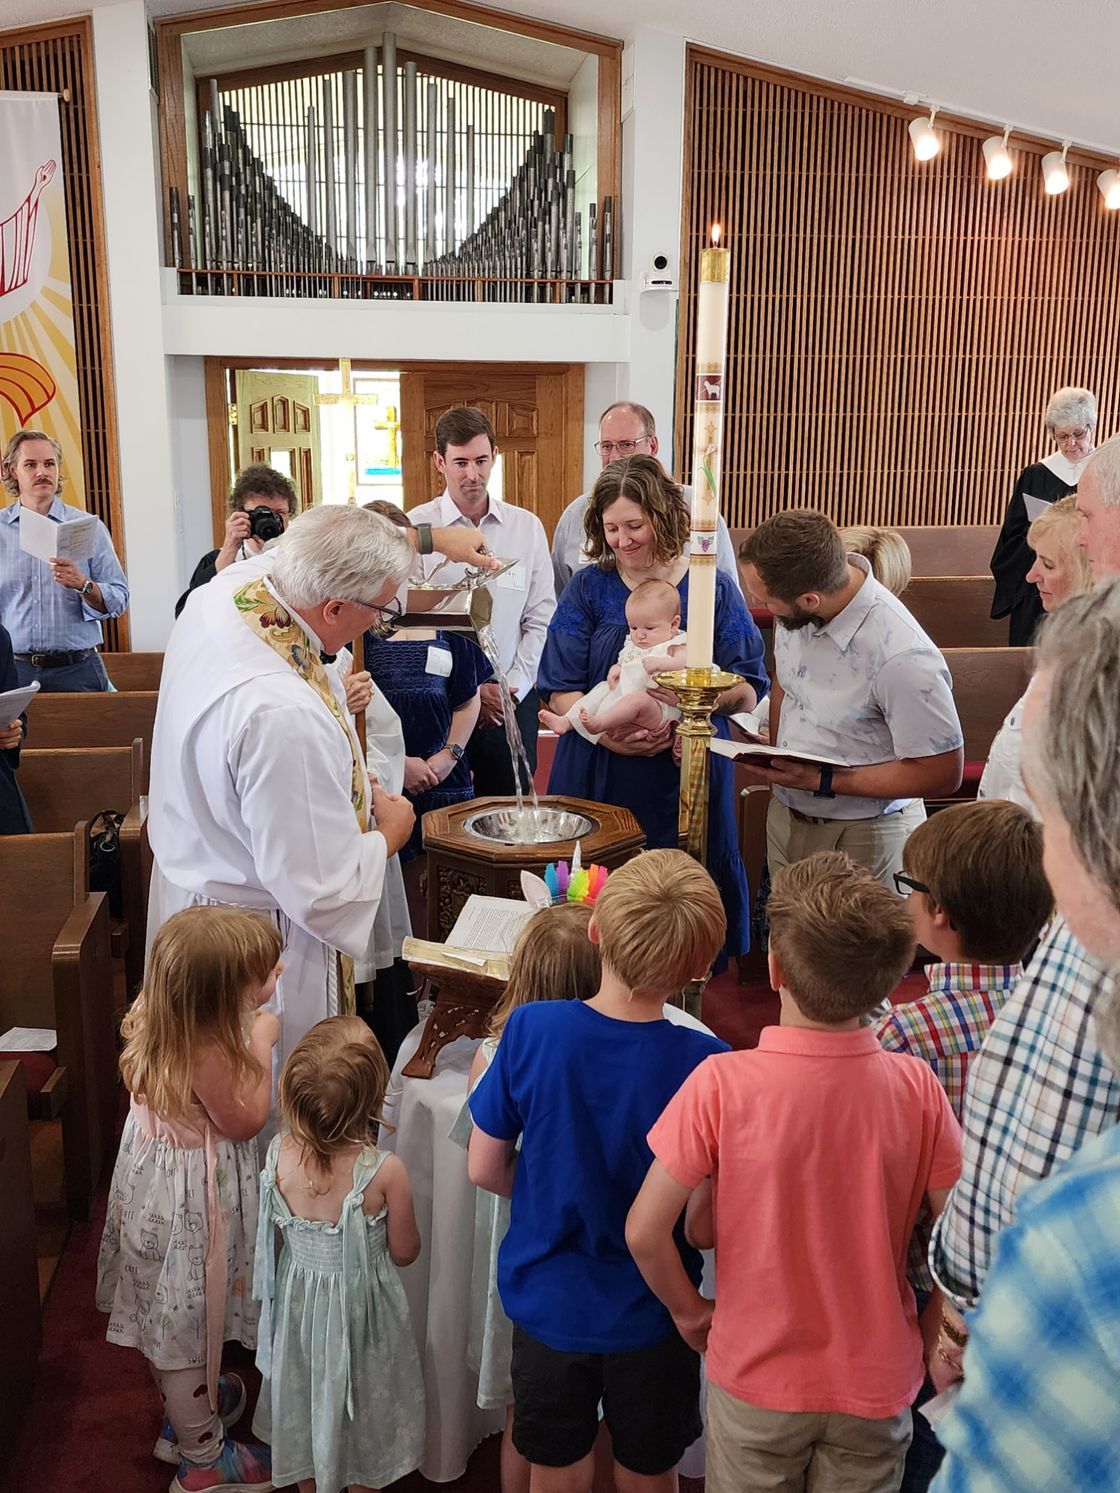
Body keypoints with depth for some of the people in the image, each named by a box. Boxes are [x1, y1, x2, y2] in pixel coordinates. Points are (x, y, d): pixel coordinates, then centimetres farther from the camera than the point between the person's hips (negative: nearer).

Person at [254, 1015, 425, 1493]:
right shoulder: (385, 1172, -30)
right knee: (359, 1408, 23)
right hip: (361, 1306, -3)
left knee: (305, 1401, 28)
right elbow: (404, 1252, -15)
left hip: (299, 1299, 3)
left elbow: (281, 1233, -4)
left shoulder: (280, 1155, -21)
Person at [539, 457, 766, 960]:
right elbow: (560, 691, 0)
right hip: (599, 779, 1)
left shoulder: (712, 588, 4)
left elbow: (748, 691, -1)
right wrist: (605, 731, -18)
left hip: (688, 779, 0)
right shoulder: (589, 587, 5)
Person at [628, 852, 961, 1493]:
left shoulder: (720, 1085, -24)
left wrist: (689, 1308, 0)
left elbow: (645, 1232, -19)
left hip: (755, 1378, -1)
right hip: (876, 1386, 2)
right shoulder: (917, 1088, -18)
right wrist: (937, 1328, 8)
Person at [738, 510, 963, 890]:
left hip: (860, 838, -6)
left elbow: (942, 773, -22)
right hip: (784, 815, 7)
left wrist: (821, 781, -22)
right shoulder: (794, 611, -11)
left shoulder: (903, 660, -31)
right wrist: (771, 756, -4)